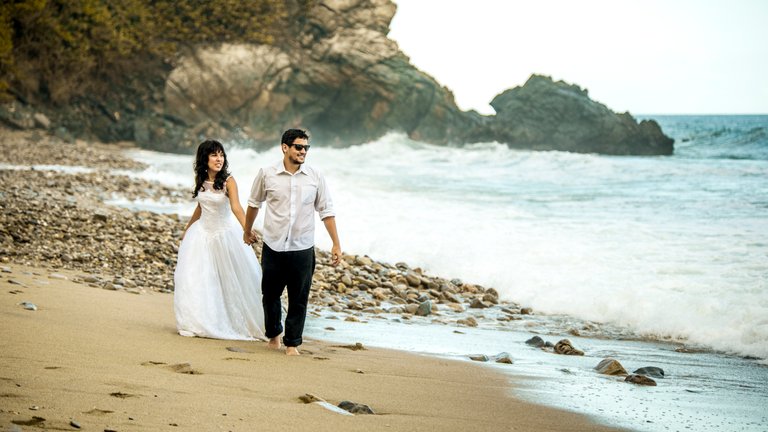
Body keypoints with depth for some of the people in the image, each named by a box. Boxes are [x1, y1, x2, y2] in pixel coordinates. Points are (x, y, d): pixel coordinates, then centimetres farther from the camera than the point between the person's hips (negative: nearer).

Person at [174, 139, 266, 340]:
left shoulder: (228, 181, -15)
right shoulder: (200, 179, 0)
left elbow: (236, 207, -28)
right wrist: (187, 229, 26)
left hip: (225, 233, -4)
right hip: (202, 233, 4)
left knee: (232, 280, 4)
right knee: (195, 278, 0)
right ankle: (197, 323, 9)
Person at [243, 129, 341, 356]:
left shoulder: (315, 177, -1)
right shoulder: (267, 174, -3)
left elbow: (326, 211, 4)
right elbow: (254, 203, 14)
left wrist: (336, 244, 2)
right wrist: (247, 231, 25)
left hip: (302, 249, 0)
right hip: (273, 246, 0)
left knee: (299, 299, 1)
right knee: (270, 294, 11)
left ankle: (292, 342, 15)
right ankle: (273, 334, 34)